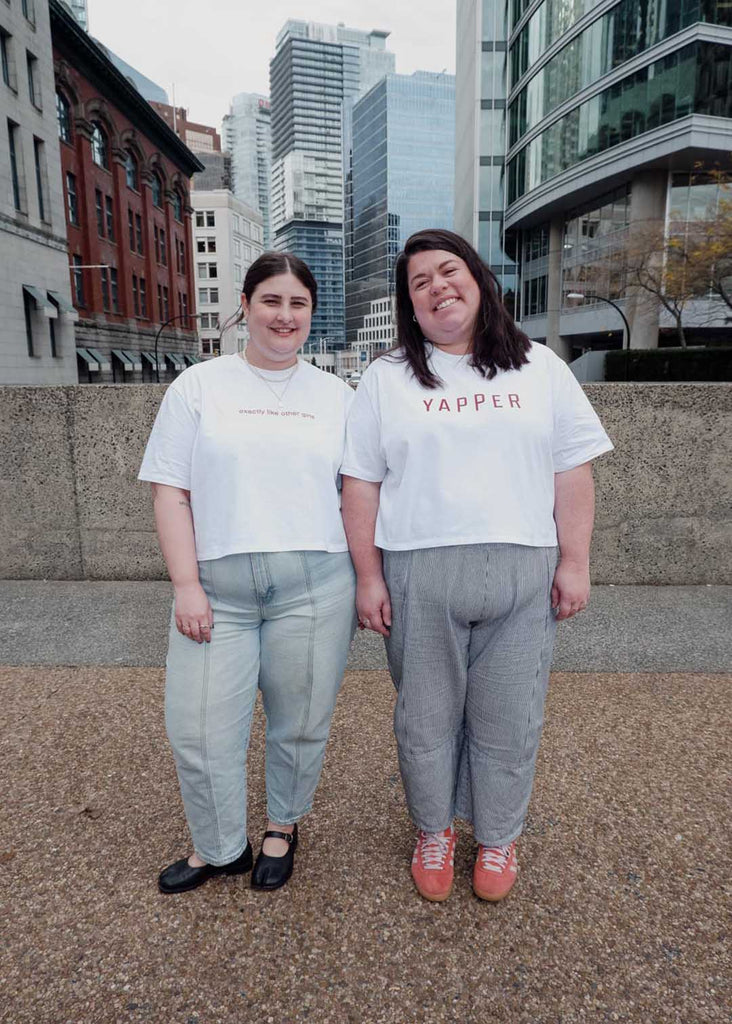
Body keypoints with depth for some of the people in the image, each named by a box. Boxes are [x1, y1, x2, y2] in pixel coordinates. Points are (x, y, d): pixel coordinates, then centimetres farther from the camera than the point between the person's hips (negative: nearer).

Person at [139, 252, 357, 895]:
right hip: (218, 588, 0)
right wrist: (186, 585, -6)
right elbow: (171, 489, 1)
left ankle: (283, 829, 39)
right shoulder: (199, 386, 6)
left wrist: (365, 581, 5)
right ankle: (220, 849, 32)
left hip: (315, 586, 1)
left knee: (301, 724, 11)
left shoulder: (335, 395, 10)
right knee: (200, 729, 4)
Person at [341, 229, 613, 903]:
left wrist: (575, 562, 0)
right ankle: (434, 831, 36)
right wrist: (368, 576, -3)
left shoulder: (541, 368, 9)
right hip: (419, 574, 0)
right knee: (426, 716, 12)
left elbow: (572, 470, 6)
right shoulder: (386, 378, 6)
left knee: (508, 720, 11)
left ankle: (498, 837, 35)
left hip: (522, 572, 1)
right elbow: (361, 483, 3)